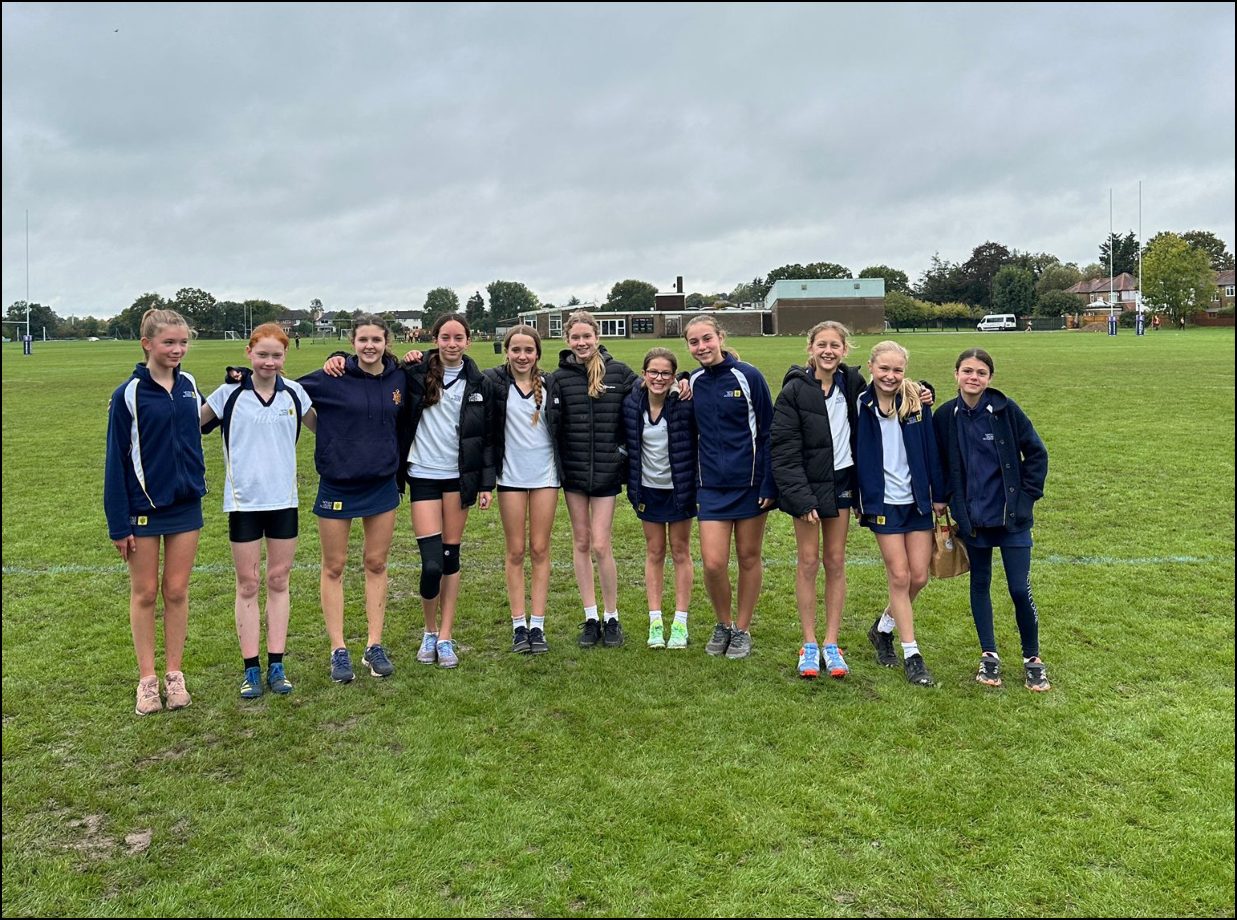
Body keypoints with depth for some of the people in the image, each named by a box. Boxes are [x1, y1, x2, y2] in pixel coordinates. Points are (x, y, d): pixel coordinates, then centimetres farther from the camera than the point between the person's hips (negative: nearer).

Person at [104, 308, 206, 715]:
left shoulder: (189, 386, 3)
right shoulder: (128, 394, -10)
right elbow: (116, 460, -9)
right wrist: (118, 523, -10)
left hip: (186, 505, 4)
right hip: (144, 507, -3)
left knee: (177, 591, 10)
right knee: (145, 593, 8)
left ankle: (174, 675, 21)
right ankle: (147, 679, 19)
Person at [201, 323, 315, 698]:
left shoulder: (294, 393, 2)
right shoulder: (230, 394, -4)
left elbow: (319, 426, 16)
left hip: (284, 499, 2)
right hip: (244, 500, -2)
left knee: (278, 582, 8)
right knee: (247, 585, 5)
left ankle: (276, 665, 17)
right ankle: (251, 670, 13)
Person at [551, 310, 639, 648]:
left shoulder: (618, 372, -2)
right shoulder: (559, 378, 0)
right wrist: (555, 465, -6)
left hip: (607, 471, -2)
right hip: (573, 470, 2)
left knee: (600, 545, -3)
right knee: (581, 543, 9)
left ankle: (612, 618, 15)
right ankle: (590, 619, 20)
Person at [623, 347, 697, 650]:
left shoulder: (685, 404, -17)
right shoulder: (631, 404, -7)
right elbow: (627, 445, 4)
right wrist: (631, 485, 4)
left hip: (679, 489, -3)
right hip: (648, 489, 3)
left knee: (680, 552, 8)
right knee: (654, 553, 10)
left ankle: (680, 622, 17)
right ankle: (655, 621, 18)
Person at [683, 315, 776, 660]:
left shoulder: (748, 376, -7)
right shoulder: (693, 382, 5)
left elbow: (768, 432, -5)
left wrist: (770, 484, -9)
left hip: (750, 483, -3)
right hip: (711, 486, 3)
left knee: (748, 558, 8)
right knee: (713, 562, -4)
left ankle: (742, 629, 26)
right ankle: (723, 624, 22)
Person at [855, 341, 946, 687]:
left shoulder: (916, 402, -2)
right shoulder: (861, 405, -6)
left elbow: (931, 450, 2)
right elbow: (854, 455, -1)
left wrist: (938, 495, 3)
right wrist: (858, 502, -2)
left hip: (917, 501, 2)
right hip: (883, 502, -2)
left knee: (919, 576, 5)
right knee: (899, 576, 0)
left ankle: (883, 627, 31)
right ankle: (912, 655, 11)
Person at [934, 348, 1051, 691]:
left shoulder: (1006, 409, -8)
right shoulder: (946, 416, -3)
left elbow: (1036, 453, -1)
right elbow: (940, 465, 9)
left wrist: (1027, 495, -4)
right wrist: (949, 500, 3)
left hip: (1013, 517, -2)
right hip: (971, 518, 2)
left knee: (1020, 589, -1)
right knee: (980, 584, 13)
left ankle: (1032, 658, 19)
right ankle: (989, 655, 28)